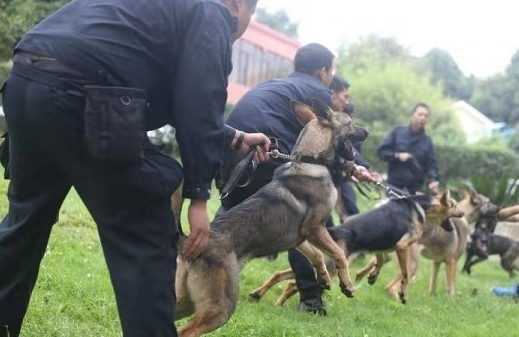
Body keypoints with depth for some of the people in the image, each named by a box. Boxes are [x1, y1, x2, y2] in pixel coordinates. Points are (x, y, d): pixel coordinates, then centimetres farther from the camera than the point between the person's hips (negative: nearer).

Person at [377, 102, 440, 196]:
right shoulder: (397, 132, 5)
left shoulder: (427, 142, 9)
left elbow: (431, 165, 5)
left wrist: (433, 181, -15)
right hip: (394, 185, -1)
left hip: (415, 190, 1)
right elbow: (381, 150, 3)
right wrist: (397, 156, -14)